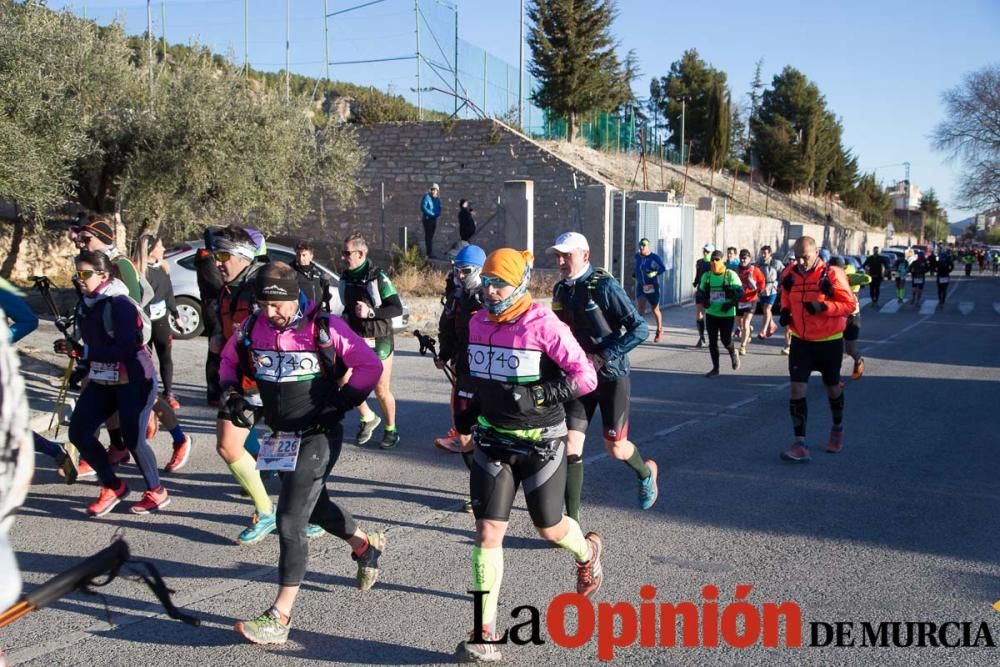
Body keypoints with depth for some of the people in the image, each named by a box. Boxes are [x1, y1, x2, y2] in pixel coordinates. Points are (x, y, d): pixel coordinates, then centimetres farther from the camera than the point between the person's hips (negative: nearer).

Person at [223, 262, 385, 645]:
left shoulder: (324, 328, -17)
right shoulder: (252, 328, -3)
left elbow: (369, 365, -10)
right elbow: (229, 360, 16)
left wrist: (342, 403, -17)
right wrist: (233, 393, 0)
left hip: (318, 436, -7)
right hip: (281, 436, 7)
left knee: (289, 521, -12)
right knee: (314, 505, 25)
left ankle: (279, 618, -6)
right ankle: (366, 545, 53)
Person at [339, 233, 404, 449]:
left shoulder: (378, 278, -14)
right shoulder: (346, 278, 6)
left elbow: (398, 308, -17)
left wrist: (370, 312, -26)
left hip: (378, 342, -5)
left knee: (381, 390, 2)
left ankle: (391, 429, 23)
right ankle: (368, 418, 22)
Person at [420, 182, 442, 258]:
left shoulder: (437, 199, 13)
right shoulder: (426, 197, -9)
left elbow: (439, 209, 20)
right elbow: (423, 207, -16)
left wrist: (438, 214, -3)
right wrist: (431, 213, -19)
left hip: (434, 219, 7)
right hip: (427, 219, -7)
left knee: (431, 236, 11)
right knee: (428, 236, -8)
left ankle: (430, 253, 16)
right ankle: (430, 253, -11)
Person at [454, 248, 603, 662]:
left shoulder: (544, 326, -19)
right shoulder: (477, 323, 0)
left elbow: (586, 378, -18)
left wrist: (538, 395, -27)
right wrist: (470, 409, 11)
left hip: (540, 441, -4)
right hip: (492, 440, 4)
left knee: (549, 528, 13)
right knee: (488, 531, -3)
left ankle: (587, 553, 49)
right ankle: (485, 630, 5)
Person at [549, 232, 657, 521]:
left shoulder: (604, 286, -16)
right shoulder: (560, 290, 4)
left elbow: (640, 329, -18)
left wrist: (603, 357, -24)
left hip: (611, 375, -5)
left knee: (615, 447, 5)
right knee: (571, 445, -6)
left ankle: (645, 473, 39)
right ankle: (572, 519, 1)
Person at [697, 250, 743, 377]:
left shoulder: (730, 275, -9)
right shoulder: (706, 276, 3)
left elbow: (740, 291, -7)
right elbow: (701, 291, 14)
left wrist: (731, 304, -20)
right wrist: (704, 300, -8)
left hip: (727, 314, -4)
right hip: (711, 313, 4)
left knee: (726, 340, -1)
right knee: (712, 341, 4)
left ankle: (733, 354, 34)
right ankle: (715, 369, 14)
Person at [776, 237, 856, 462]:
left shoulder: (832, 275, -17)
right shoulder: (790, 274, -3)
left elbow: (850, 304, -14)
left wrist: (823, 307, -29)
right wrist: (785, 311, -7)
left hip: (829, 341, -3)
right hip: (800, 341, 3)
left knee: (832, 388, 17)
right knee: (797, 389, -10)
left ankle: (837, 428, 44)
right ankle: (800, 444, -8)